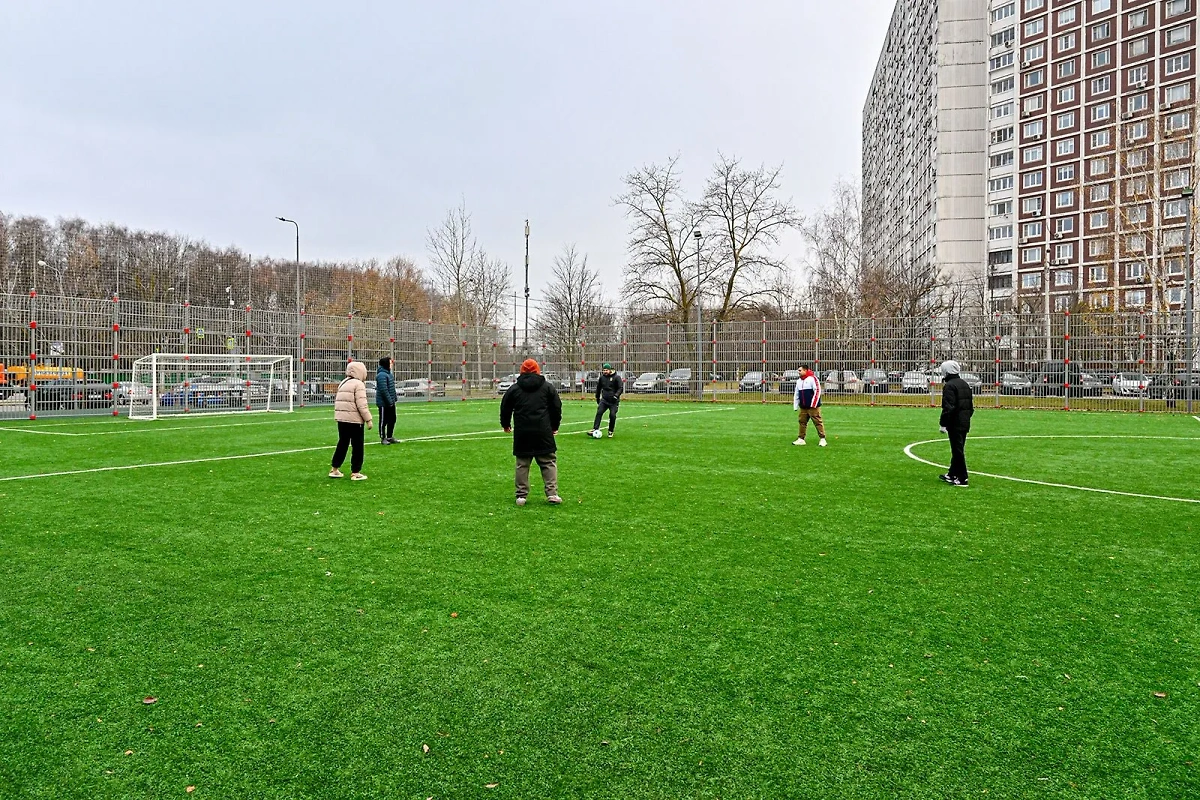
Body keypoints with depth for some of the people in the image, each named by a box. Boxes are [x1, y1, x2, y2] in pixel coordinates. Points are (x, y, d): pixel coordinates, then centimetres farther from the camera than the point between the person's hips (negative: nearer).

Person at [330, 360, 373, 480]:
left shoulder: (343, 383, 16)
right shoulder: (359, 384, -11)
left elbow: (337, 401, 16)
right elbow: (361, 404, -17)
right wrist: (368, 419, -12)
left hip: (341, 418, 8)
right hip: (354, 419, -8)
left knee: (342, 443, 18)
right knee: (357, 446, 1)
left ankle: (335, 470, 22)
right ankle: (355, 473, 4)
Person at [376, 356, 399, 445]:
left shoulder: (388, 373, 13)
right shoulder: (381, 375, -18)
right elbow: (384, 390, -23)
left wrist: (394, 399, 14)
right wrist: (389, 401, -20)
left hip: (391, 402, 10)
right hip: (384, 403, -9)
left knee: (392, 419, 14)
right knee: (383, 421, 1)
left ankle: (389, 437, 25)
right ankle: (383, 438, 9)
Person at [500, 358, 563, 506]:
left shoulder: (514, 388, 5)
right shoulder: (547, 387, 5)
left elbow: (505, 409, 12)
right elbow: (557, 407, 8)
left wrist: (506, 424, 30)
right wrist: (554, 426, 21)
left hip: (522, 433, 1)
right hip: (543, 432, -1)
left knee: (522, 464, 8)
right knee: (549, 462, 6)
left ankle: (521, 496, 8)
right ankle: (552, 494, -1)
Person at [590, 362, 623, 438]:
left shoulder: (616, 377, -6)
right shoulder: (601, 378, 8)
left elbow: (621, 388, -8)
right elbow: (598, 388, 21)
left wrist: (616, 395, -25)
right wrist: (598, 399, 22)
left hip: (614, 401, -3)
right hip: (604, 400, 3)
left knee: (612, 416, -8)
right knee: (599, 413, -12)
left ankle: (610, 432, 8)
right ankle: (595, 429, -15)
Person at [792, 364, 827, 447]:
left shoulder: (812, 378, -9)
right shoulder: (799, 380, 15)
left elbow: (817, 391, -14)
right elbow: (796, 394, 21)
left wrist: (813, 404, -16)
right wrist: (795, 406, 16)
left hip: (813, 406, -7)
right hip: (803, 407, 7)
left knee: (818, 422, -4)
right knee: (802, 422, 8)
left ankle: (822, 439, 1)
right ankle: (801, 439, 16)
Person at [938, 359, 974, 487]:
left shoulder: (949, 385, -14)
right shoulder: (964, 384, 15)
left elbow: (948, 408, -20)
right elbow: (971, 406, 21)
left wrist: (943, 424, -17)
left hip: (955, 424, -9)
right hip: (965, 423, 9)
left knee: (957, 450, -5)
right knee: (957, 449, 17)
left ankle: (962, 479, -3)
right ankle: (952, 474, 28)